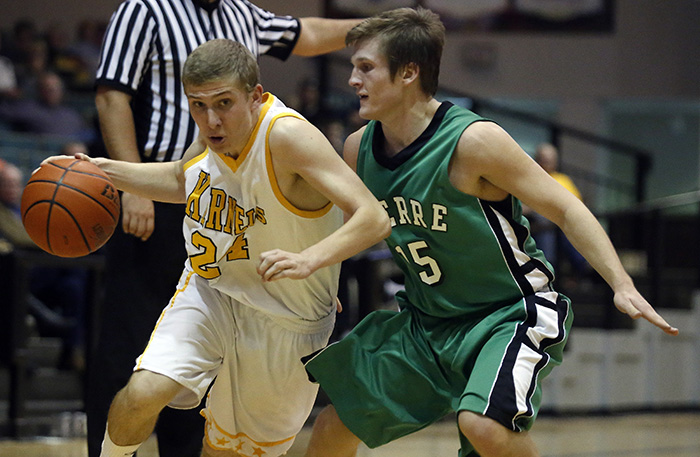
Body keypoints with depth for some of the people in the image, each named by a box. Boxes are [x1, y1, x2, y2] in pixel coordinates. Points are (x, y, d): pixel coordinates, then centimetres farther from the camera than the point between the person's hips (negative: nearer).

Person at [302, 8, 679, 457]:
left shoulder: (473, 142, -22)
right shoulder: (359, 149, -2)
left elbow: (566, 209, -19)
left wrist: (622, 285, -29)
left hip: (510, 315, -7)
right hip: (426, 322, 7)